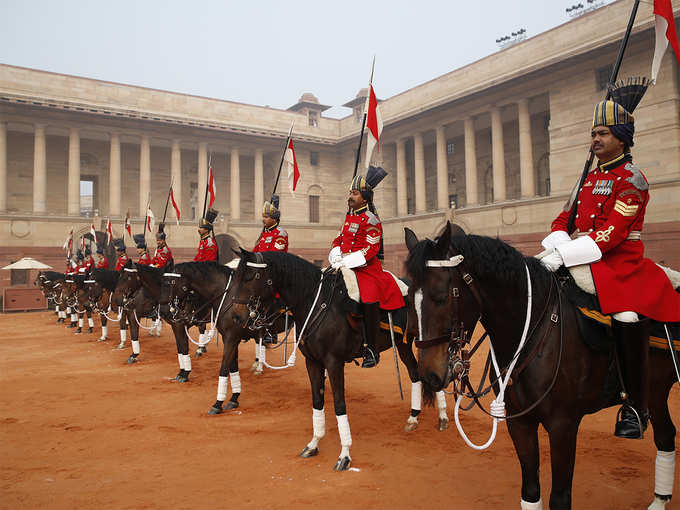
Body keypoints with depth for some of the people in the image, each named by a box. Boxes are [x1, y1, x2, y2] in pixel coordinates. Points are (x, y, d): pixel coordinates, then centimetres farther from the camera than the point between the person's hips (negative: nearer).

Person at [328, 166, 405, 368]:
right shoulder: (349, 216, 16)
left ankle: (371, 350, -11)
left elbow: (371, 249, -14)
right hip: (346, 267, 8)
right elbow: (339, 239, 20)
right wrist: (336, 256, 0)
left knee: (370, 301, -23)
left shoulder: (370, 219, -7)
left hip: (367, 268, -8)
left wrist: (348, 259, -20)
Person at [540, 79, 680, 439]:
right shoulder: (588, 179, 18)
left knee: (628, 317, -27)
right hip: (581, 262, 7)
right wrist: (557, 247, -10)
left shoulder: (632, 178, -5)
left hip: (619, 262, -7)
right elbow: (564, 219, 13)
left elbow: (613, 233, -17)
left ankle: (636, 408, -10)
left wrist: (565, 254, -26)